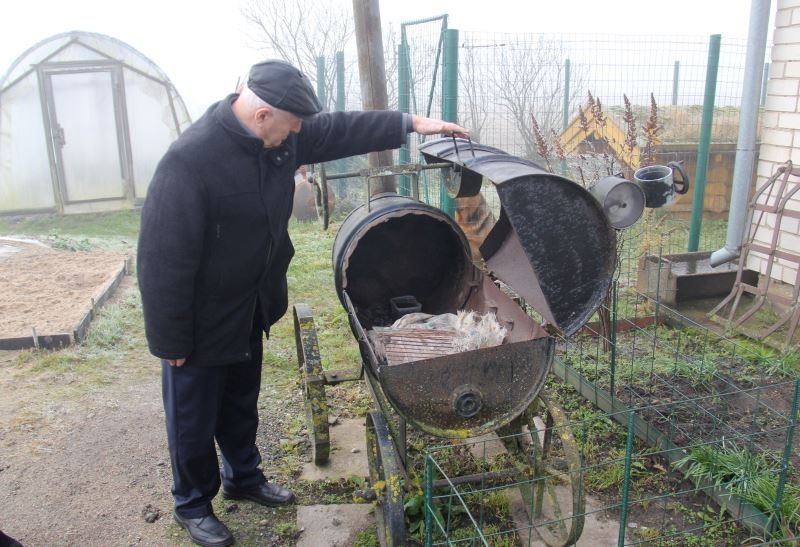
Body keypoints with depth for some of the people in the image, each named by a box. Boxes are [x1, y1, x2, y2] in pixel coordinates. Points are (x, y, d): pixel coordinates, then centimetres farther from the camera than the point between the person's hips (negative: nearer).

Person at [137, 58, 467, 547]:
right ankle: (192, 505, 38)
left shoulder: (280, 139, -8)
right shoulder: (190, 162, -31)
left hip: (250, 310, 7)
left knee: (242, 405, 26)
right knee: (195, 419, 14)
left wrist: (410, 122, 3)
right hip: (202, 320, -7)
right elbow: (163, 260, -28)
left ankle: (244, 477, 49)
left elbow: (340, 130, 6)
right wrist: (171, 340, -21)